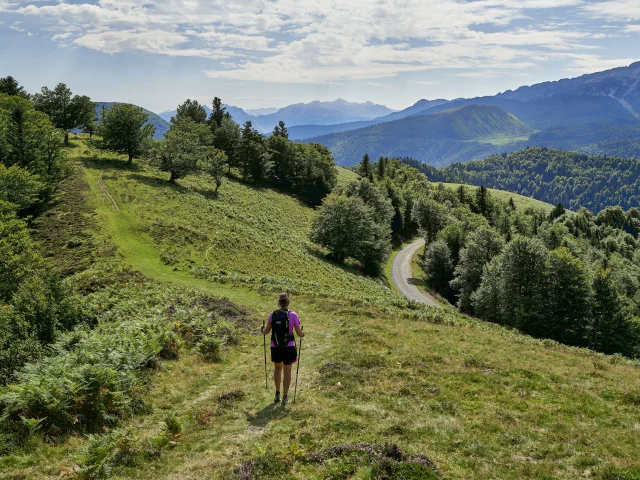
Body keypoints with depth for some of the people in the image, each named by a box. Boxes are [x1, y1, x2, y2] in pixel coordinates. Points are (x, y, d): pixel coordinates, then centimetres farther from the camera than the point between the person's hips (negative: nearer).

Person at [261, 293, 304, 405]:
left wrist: (263, 330, 25)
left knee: (277, 369, 25)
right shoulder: (293, 315, -12)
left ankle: (277, 394, 31)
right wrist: (302, 334, 16)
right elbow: (299, 333, -7)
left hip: (275, 347, 2)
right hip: (289, 348, -2)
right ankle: (285, 397, 21)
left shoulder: (273, 315, -7)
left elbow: (266, 331, 2)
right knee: (287, 372, 14)